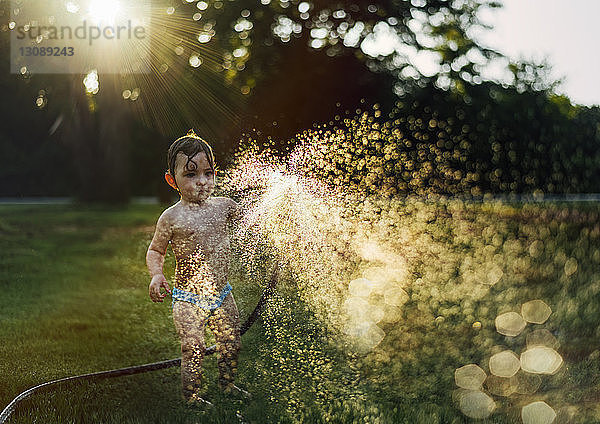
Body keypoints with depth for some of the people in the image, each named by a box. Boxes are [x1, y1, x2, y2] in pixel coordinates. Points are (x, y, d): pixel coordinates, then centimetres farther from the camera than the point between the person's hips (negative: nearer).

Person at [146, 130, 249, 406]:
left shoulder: (224, 206, 2)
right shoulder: (172, 218, -10)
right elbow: (155, 251, 1)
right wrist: (156, 275, -16)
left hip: (221, 294, 4)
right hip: (187, 298, -4)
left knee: (231, 343, 11)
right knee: (193, 349, -7)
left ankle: (227, 384, 33)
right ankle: (192, 395, 11)